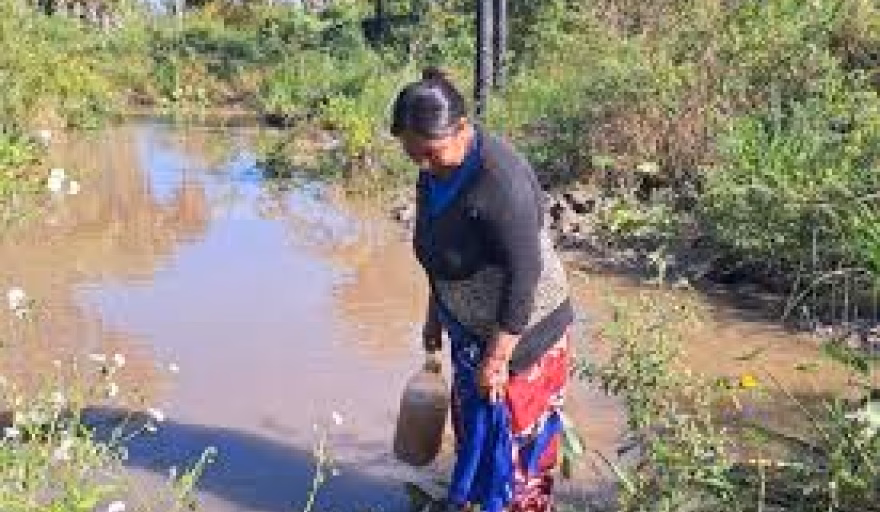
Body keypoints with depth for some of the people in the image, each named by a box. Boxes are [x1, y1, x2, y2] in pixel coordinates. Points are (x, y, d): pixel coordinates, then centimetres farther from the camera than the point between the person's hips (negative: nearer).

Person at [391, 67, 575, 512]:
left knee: (512, 429, 8)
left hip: (518, 330, -7)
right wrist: (434, 316, 17)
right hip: (470, 325, 8)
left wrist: (498, 356, -23)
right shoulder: (437, 168, -4)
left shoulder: (500, 180, -31)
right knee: (472, 419, 21)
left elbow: (524, 272, -27)